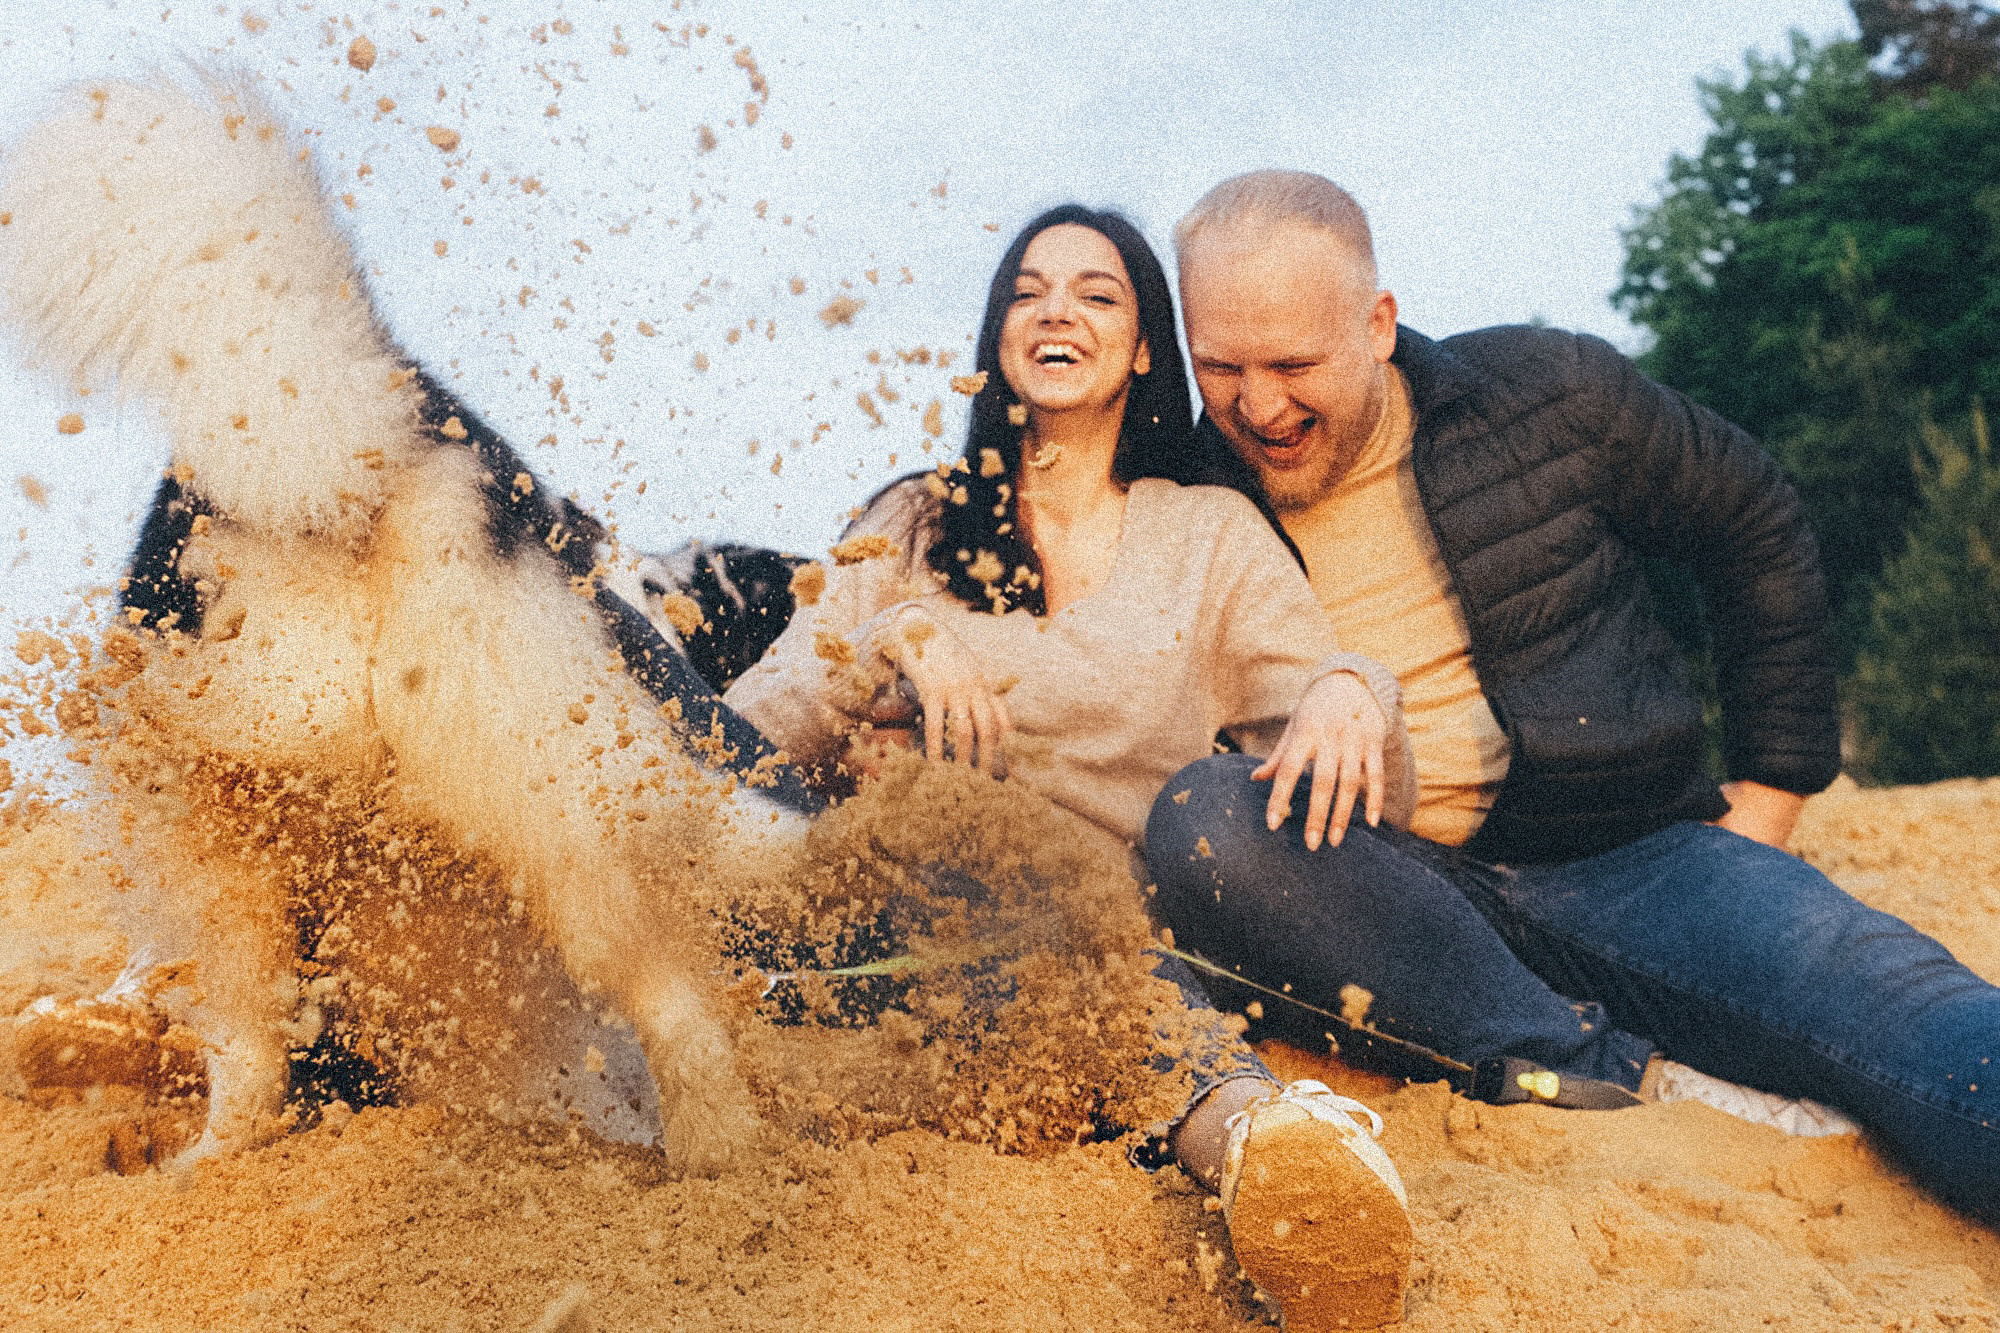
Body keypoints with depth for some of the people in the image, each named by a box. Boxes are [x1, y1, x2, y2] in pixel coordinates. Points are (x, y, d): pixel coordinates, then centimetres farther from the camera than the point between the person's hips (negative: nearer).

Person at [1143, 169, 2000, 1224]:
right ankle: (1632, 1082, -32)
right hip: (1390, 899, 1)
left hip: (1635, 856, 0)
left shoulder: (1544, 394, 2)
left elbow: (1756, 532, 14)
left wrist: (1768, 793, 10)